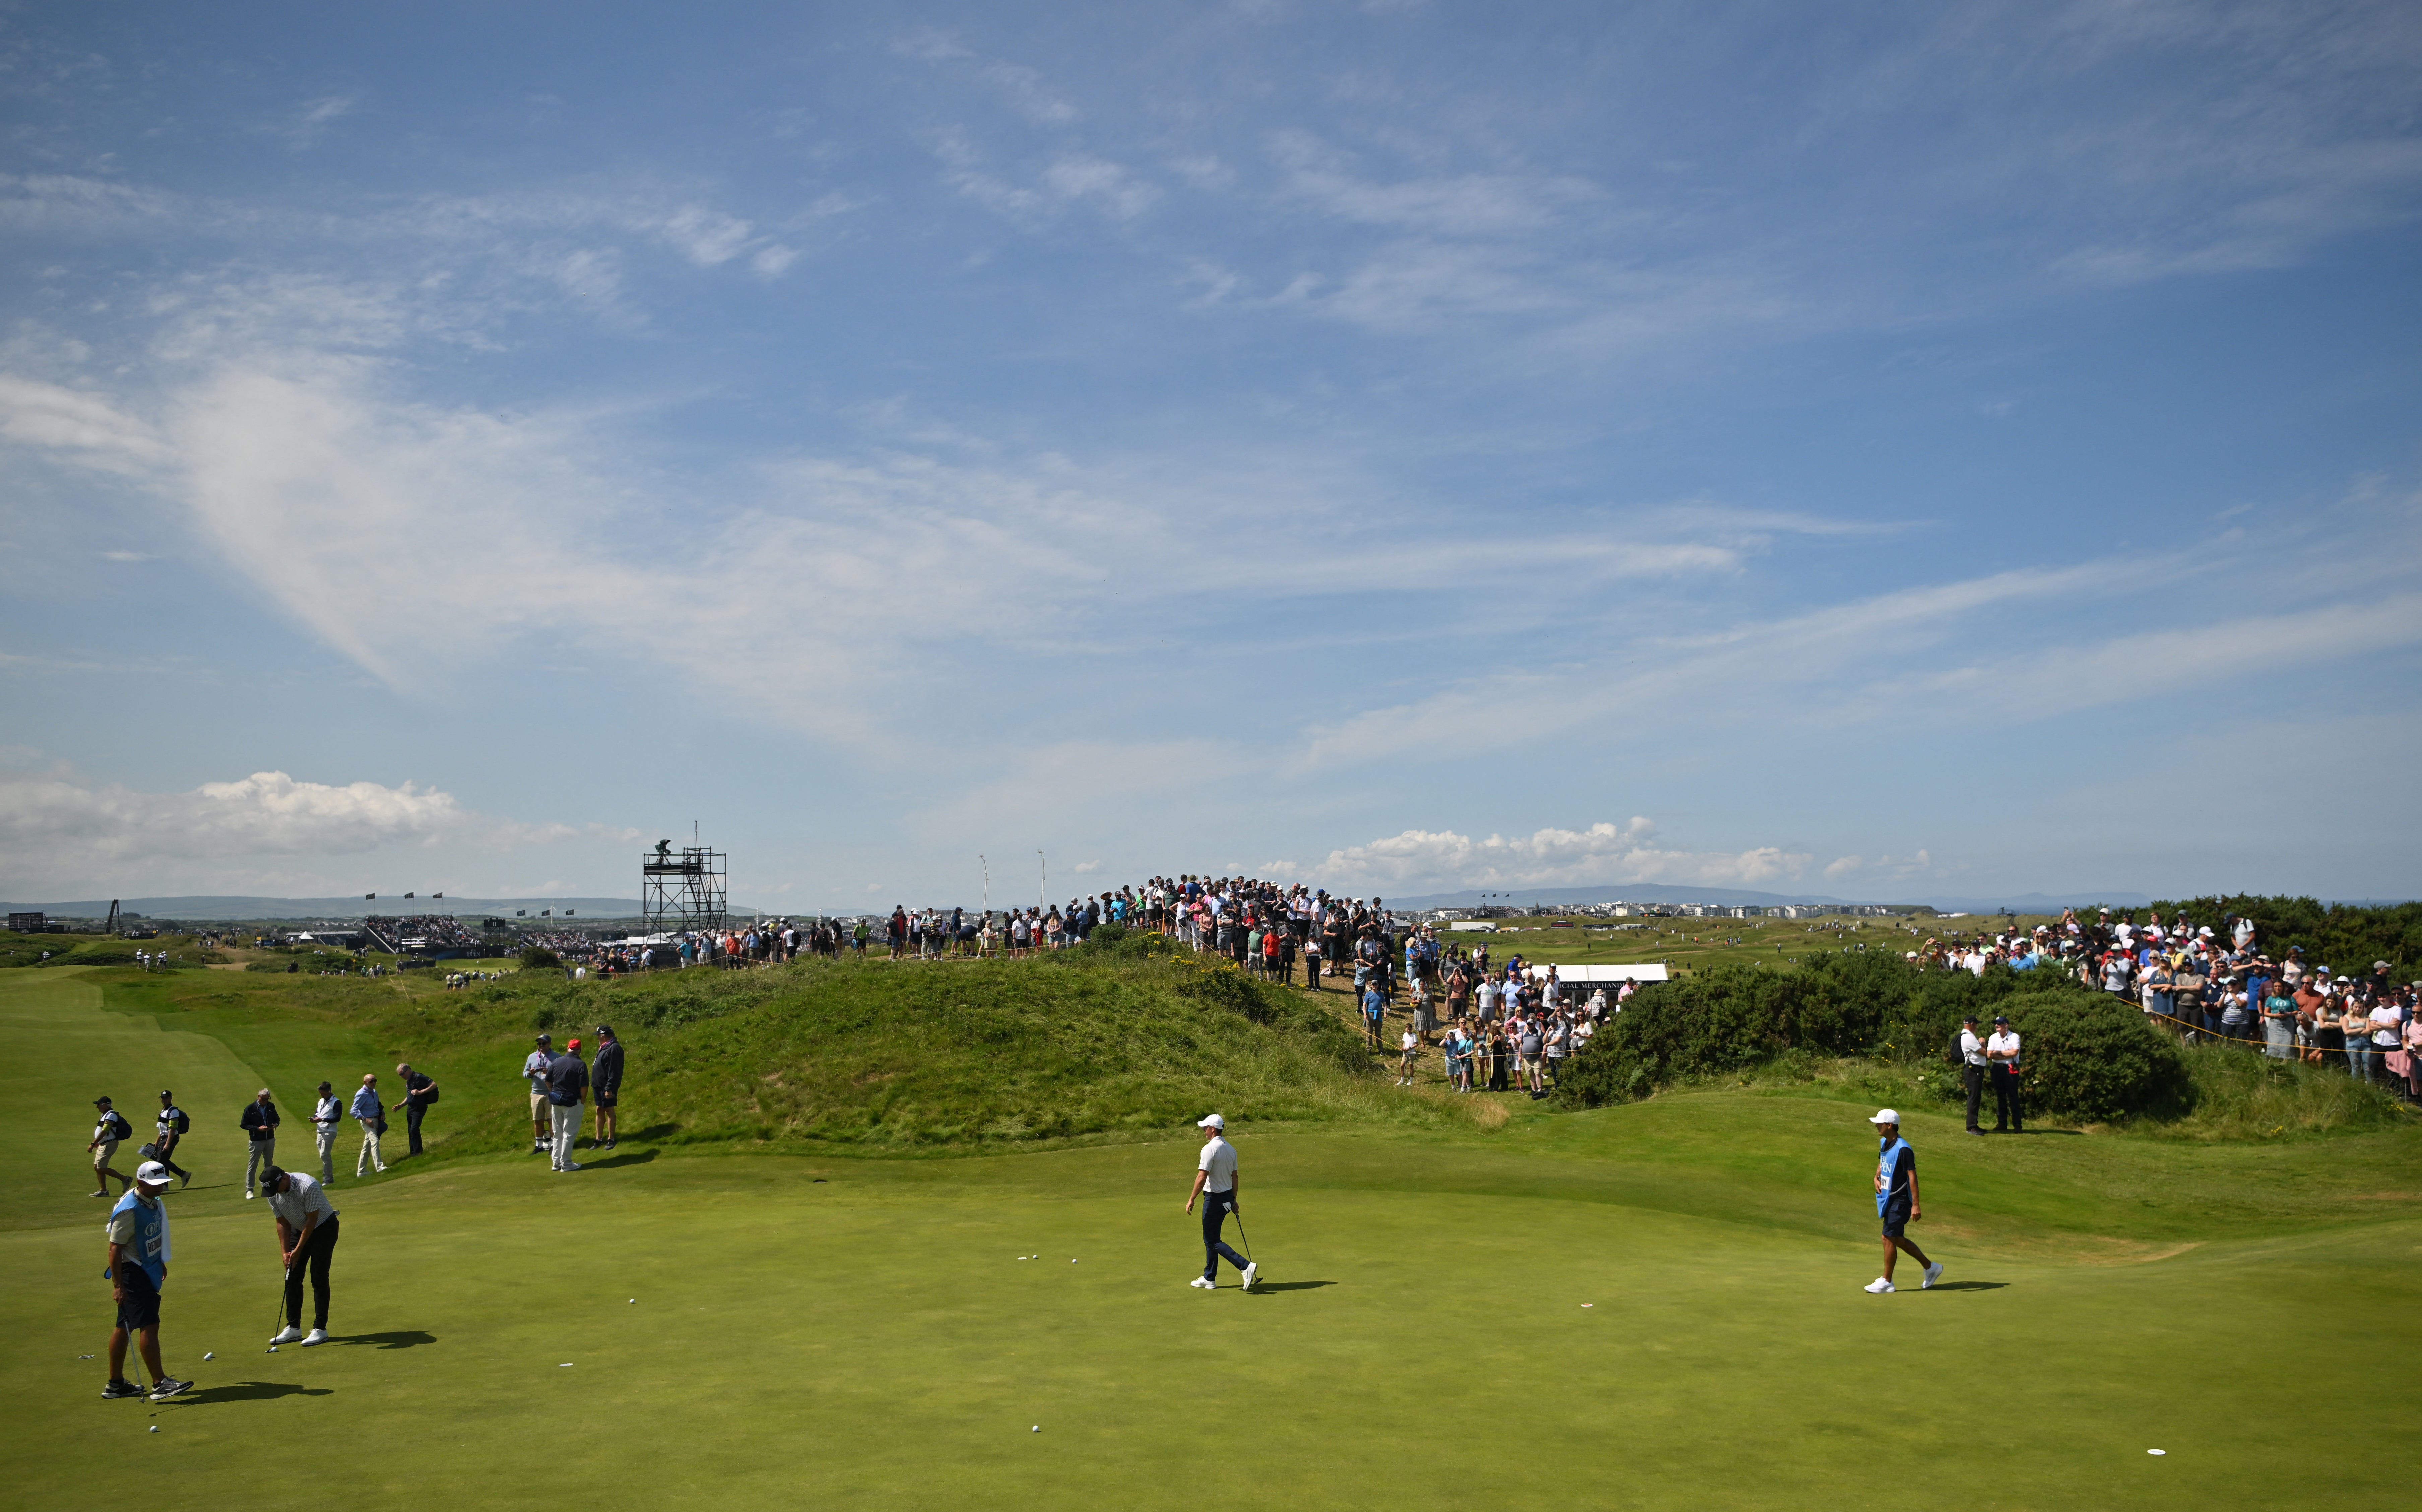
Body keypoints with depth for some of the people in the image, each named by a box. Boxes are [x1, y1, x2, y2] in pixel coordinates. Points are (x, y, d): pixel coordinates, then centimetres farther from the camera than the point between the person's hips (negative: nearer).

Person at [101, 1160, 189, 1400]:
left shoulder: (153, 1201, 6)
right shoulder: (129, 1210, -23)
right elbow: (115, 1248, -22)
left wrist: (160, 1263, 31)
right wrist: (118, 1286, -24)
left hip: (147, 1270, 9)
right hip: (132, 1272, -9)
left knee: (125, 1326, 15)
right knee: (149, 1326, -11)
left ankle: (115, 1384, 23)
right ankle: (160, 1384, -9)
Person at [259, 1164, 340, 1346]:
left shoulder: (308, 1187, -32)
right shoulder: (273, 1193, -11)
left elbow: (312, 1220, -23)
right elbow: (282, 1222, 0)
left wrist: (298, 1250, -18)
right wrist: (285, 1252, -6)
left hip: (323, 1227, -6)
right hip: (298, 1230, 7)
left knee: (319, 1279, -10)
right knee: (292, 1279, 3)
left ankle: (320, 1329, -6)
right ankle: (294, 1328, 12)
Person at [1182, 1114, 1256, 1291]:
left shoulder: (1210, 1149, -18)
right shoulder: (1231, 1149, 7)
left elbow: (1202, 1177, -23)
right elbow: (1234, 1178, 13)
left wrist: (1191, 1199, -15)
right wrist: (1234, 1201, 21)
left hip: (1214, 1198, -9)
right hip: (1228, 1196, 9)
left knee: (1213, 1241, -1)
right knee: (1210, 1238, 17)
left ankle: (1246, 1266, -12)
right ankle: (1209, 1279, 22)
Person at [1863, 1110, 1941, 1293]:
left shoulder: (1903, 1149, -21)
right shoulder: (1884, 1143, 6)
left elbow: (1912, 1176, -22)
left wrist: (1916, 1205, -24)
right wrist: (1877, 1177, 4)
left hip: (1900, 1201, -9)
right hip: (1888, 1199, 9)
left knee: (1889, 1238, -5)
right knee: (1897, 1239, 14)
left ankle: (1886, 1281, 6)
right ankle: (1930, 1267, 28)